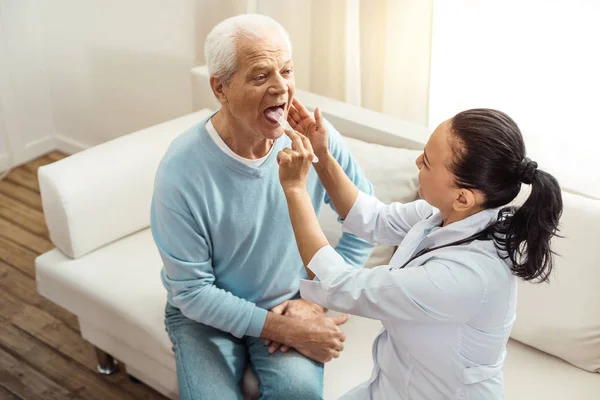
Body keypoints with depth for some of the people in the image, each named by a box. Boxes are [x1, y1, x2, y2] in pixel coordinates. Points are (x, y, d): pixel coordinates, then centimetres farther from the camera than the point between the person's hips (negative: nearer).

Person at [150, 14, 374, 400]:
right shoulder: (181, 170, -23)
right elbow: (192, 291, -17)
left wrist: (316, 300, -10)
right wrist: (283, 328, -20)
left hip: (288, 303, 1)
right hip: (205, 311, -1)